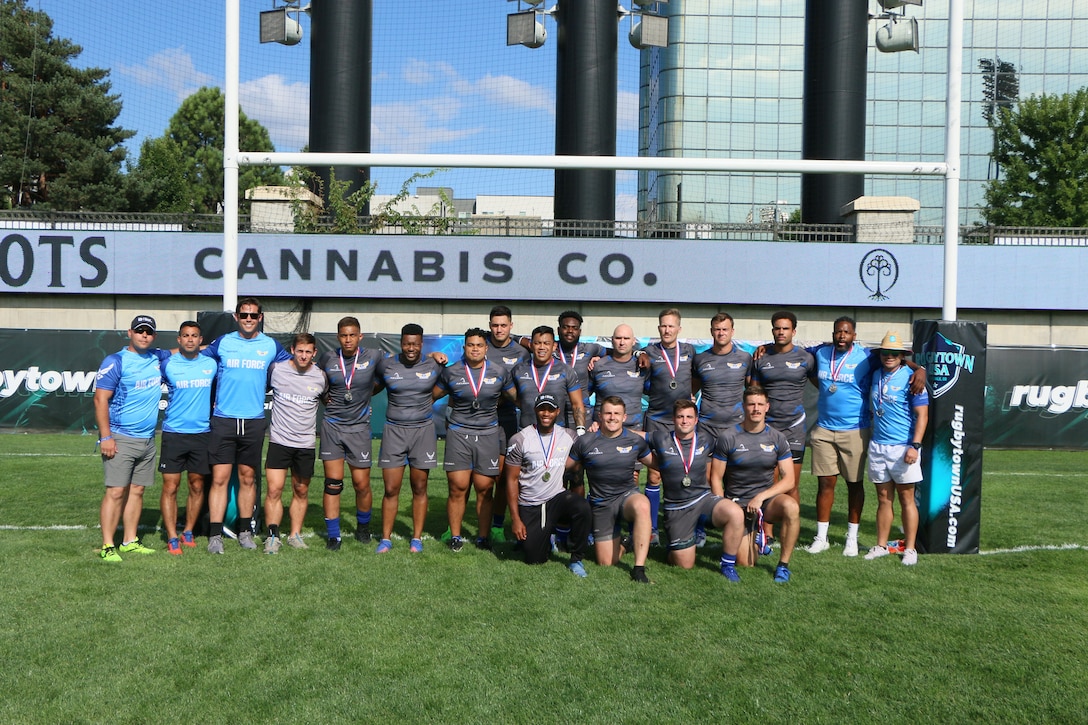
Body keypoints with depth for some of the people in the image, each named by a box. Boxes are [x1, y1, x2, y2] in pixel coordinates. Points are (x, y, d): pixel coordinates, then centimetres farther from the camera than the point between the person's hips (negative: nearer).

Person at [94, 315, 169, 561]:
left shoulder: (157, 358, 10)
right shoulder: (115, 362, -6)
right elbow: (100, 399, -10)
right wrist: (106, 437, -15)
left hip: (147, 439, 6)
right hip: (120, 438, -6)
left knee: (137, 490, 9)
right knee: (116, 491, -8)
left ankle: (130, 542, 16)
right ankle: (107, 546, -3)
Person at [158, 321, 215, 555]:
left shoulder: (211, 364, 4)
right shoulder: (168, 365, -3)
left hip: (202, 433, 2)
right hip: (174, 433, -2)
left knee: (197, 486, 9)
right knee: (170, 487, -4)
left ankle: (188, 532, 23)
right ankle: (172, 538, 3)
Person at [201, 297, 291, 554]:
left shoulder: (271, 346, 6)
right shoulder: (222, 342, 4)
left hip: (254, 421, 1)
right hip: (223, 420, -1)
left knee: (247, 478, 10)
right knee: (219, 478, -4)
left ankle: (245, 531, 21)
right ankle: (215, 535, 1)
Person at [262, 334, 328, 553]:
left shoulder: (321, 376, 0)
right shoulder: (276, 369, -4)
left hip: (306, 443, 2)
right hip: (279, 440, -2)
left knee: (301, 492, 10)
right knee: (274, 489, -8)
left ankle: (295, 535, 21)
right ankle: (272, 536, 1)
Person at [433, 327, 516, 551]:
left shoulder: (500, 373, 4)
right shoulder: (451, 372, 2)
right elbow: (432, 396, 14)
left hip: (488, 434, 1)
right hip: (458, 433, 0)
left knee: (484, 489, 3)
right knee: (458, 488, -2)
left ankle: (483, 537, 15)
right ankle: (455, 536, 11)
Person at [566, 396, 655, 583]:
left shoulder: (636, 441, 1)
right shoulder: (585, 442, -3)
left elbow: (655, 462, 16)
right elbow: (566, 466, 7)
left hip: (628, 495, 0)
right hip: (601, 503, 1)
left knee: (642, 506, -40)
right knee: (607, 563, -1)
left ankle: (639, 568, -31)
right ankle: (624, 543, 35)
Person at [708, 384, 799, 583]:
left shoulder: (777, 438, 1)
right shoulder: (728, 438, -4)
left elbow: (789, 480, -4)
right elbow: (715, 479, -1)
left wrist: (761, 497, -17)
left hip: (767, 498, 1)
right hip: (738, 504, -1)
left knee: (791, 507, -34)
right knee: (745, 563, -10)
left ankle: (783, 564, -16)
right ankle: (754, 537, 26)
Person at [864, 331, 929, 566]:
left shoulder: (910, 378, -8)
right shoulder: (876, 376, 10)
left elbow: (922, 415, -11)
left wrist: (915, 446, -18)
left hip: (902, 447, -5)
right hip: (877, 446, 5)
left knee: (906, 500, 2)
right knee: (884, 499, 10)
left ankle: (910, 549, 10)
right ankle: (881, 546, 16)